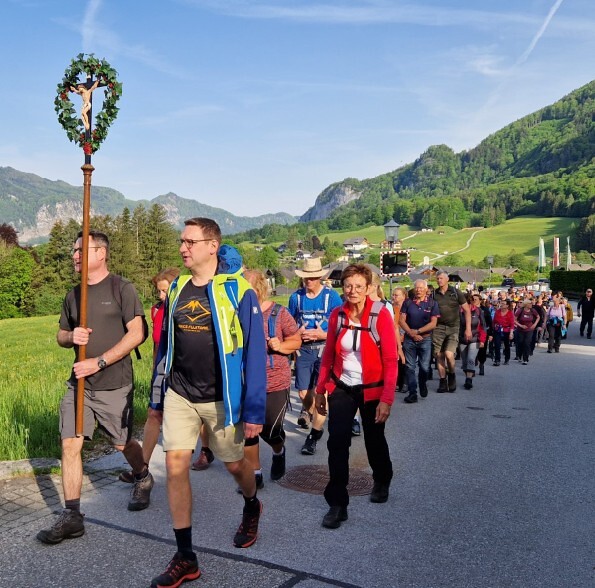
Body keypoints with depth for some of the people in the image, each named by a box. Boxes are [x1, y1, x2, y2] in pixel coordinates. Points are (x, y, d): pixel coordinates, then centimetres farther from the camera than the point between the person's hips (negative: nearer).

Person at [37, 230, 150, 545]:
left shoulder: (121, 288, -8)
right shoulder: (73, 295, 10)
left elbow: (136, 334, -14)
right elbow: (61, 336, 18)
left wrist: (99, 362, -19)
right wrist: (71, 337, -7)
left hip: (114, 385, -5)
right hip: (79, 382, 5)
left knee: (123, 443, 9)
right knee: (69, 445, -2)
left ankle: (143, 479, 40)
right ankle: (71, 516, 9)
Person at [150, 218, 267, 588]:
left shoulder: (237, 291, -14)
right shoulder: (177, 289, 3)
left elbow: (254, 353, -14)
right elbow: (165, 345, 10)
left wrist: (254, 410, -15)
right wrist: (157, 396, 12)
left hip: (220, 399, -4)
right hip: (179, 396, 4)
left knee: (235, 463, 14)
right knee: (175, 467, -2)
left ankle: (252, 508, 48)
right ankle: (186, 558, 12)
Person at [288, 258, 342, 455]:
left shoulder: (331, 296, -5)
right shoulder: (296, 297, 4)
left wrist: (323, 334, -17)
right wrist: (298, 333, -8)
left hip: (324, 348, -3)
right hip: (303, 349, 3)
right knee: (303, 392, 6)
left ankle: (314, 436, 10)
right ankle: (308, 410, 43)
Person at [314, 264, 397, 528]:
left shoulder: (380, 315, -14)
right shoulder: (337, 315, -3)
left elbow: (390, 361, -14)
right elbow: (328, 356, 5)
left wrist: (387, 398, -19)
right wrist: (320, 390, 5)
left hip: (372, 389, -2)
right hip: (342, 388, 2)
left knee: (374, 441, 17)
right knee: (337, 444, -7)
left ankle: (382, 482, 46)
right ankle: (337, 504, 6)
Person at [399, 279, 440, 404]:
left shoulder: (432, 303, 0)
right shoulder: (408, 302, 4)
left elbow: (433, 323, -6)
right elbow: (401, 320, 1)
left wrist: (417, 331, -12)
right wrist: (411, 333, -10)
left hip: (425, 339, -1)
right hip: (409, 339, 1)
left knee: (424, 367, 2)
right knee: (410, 367, -1)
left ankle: (423, 384, 32)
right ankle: (412, 393, 4)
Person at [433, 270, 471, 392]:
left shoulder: (456, 292, 1)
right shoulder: (434, 294, 6)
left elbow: (467, 310, 3)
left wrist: (468, 329, -2)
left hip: (453, 328, -2)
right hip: (438, 327, 2)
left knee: (449, 354, -17)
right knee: (439, 356, 0)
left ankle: (452, 375, 11)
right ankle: (443, 382, 12)